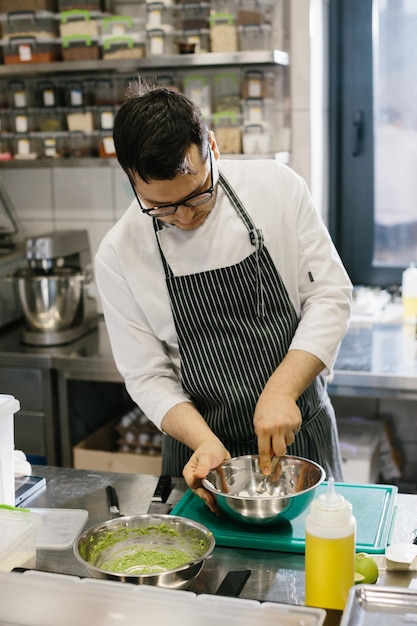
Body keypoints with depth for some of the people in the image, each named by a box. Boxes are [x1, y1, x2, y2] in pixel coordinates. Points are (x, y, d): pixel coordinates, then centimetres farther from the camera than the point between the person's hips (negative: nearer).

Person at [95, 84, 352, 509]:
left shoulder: (277, 187, -13)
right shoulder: (118, 257, -13)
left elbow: (330, 294, -9)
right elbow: (147, 376, -7)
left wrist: (281, 390, -21)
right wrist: (204, 441, -23)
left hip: (300, 432, 1)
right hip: (202, 447, 0)